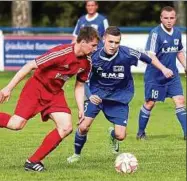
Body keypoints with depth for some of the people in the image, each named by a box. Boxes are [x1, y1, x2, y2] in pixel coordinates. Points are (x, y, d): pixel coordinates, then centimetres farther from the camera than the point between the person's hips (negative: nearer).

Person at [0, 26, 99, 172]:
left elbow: (79, 86, 13)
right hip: (36, 87, -7)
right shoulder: (62, 53, -27)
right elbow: (30, 66, -24)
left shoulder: (86, 63, -3)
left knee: (66, 127, -10)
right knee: (16, 125, -21)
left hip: (55, 93, 7)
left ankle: (33, 161, -2)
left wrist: (81, 109, 3)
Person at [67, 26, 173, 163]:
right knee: (83, 127, -14)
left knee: (121, 136, -6)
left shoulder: (126, 53, -22)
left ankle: (112, 135, 35)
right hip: (96, 95, 0)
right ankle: (77, 154, 16)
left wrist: (163, 69, -8)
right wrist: (89, 96, -21)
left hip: (119, 97, 0)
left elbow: (147, 57, -4)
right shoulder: (94, 57, -19)